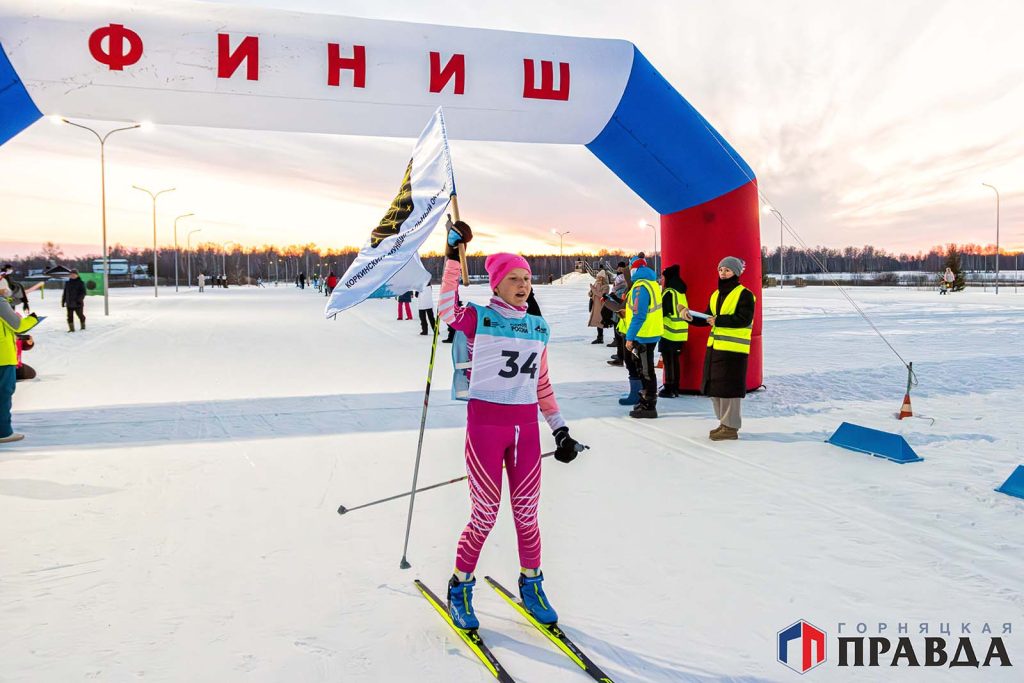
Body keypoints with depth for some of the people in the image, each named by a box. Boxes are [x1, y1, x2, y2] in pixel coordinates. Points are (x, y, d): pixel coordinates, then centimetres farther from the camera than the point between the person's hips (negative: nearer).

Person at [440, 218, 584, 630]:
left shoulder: (538, 328, 10)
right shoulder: (478, 319, -2)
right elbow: (447, 310, -23)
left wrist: (559, 428, 14)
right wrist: (453, 258, -25)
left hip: (526, 427, 4)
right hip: (485, 422, -4)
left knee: (527, 512, 9)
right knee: (485, 514, 1)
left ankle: (531, 586, 28)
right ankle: (460, 588, 21)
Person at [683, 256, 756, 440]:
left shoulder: (744, 294, -9)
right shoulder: (717, 294, 16)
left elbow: (744, 319, -19)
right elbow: (708, 319, 14)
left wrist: (719, 320, -22)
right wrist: (692, 318, -4)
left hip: (734, 349, -8)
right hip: (714, 347, 8)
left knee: (729, 388, -5)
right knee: (714, 386, 12)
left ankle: (731, 427, 3)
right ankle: (724, 423, 24)